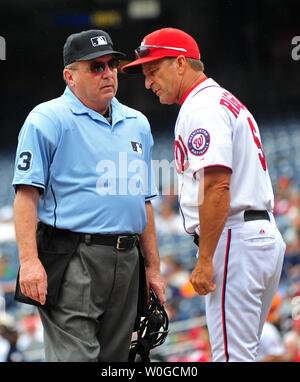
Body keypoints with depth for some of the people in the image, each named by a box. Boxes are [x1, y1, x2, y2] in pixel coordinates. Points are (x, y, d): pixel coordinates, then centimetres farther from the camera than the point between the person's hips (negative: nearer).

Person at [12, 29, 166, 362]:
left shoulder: (137, 124, 20)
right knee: (76, 357, -15)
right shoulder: (47, 119, -2)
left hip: (126, 261, 7)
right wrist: (29, 260, -20)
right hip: (72, 263, -7)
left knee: (115, 360, 8)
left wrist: (152, 266, 18)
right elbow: (27, 193, -9)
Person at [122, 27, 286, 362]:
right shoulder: (227, 102, 22)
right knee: (241, 352, 13)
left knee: (231, 356, -11)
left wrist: (205, 259, -22)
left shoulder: (201, 107, -11)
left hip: (233, 241, -11)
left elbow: (218, 186, -21)